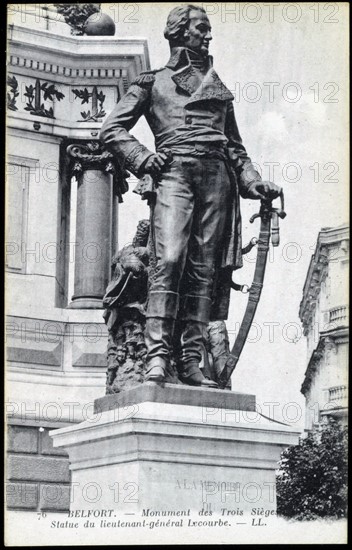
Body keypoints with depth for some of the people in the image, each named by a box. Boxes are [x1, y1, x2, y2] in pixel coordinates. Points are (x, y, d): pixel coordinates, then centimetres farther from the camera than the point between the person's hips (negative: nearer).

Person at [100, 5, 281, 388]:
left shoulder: (218, 87, 29)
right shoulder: (153, 81, 17)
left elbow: (235, 145, 29)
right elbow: (112, 129, 12)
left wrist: (253, 182, 13)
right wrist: (144, 159, -3)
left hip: (217, 174, 4)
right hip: (175, 172, -4)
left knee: (204, 268, -4)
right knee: (170, 259, -21)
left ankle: (190, 360, -7)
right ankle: (157, 354, -26)